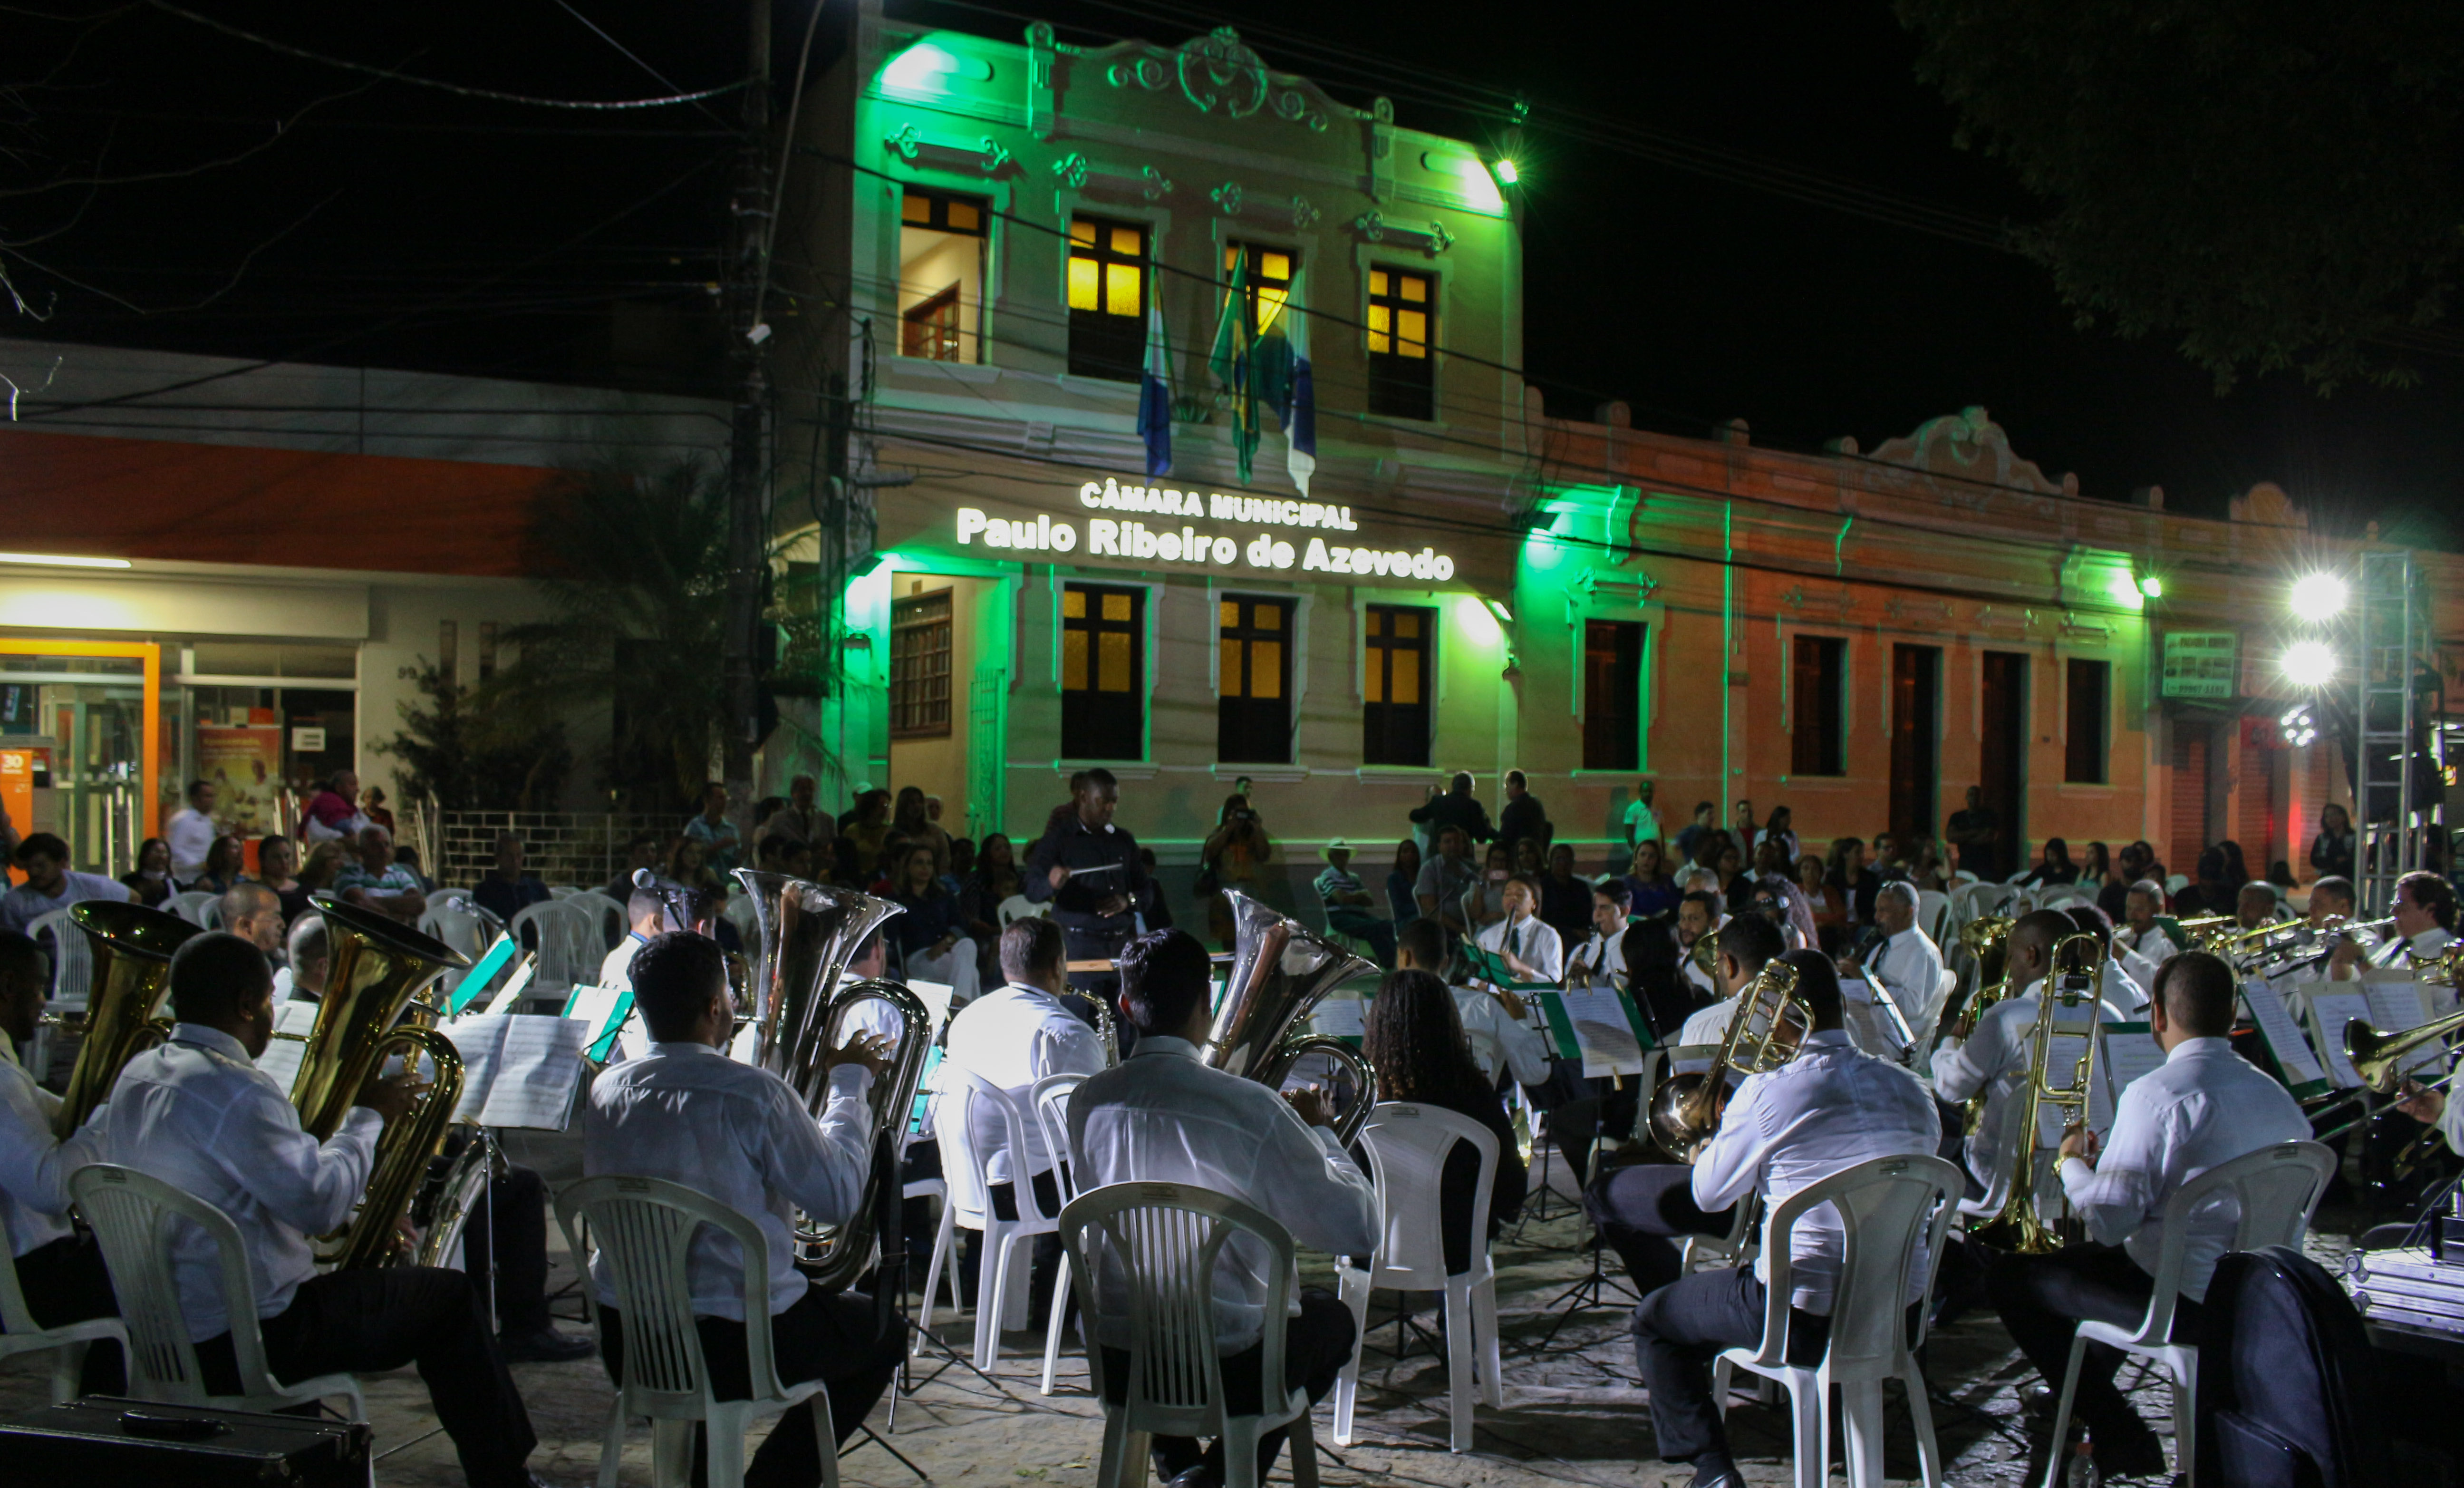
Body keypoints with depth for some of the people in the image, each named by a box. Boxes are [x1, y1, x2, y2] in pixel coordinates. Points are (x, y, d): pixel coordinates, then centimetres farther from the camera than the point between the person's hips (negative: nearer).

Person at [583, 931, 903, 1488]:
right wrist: (850, 1083, -1)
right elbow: (839, 1198, -13)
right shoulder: (755, 1094, -21)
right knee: (883, 1330, 18)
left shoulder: (606, 1091, -1)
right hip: (733, 1347, -6)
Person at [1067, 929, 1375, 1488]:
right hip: (1228, 1372, -5)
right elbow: (1360, 1231, -15)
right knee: (1331, 1317, 26)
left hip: (1117, 1367, 5)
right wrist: (1317, 1132, 1)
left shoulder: (1088, 1101, -6)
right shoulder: (1249, 1107, -21)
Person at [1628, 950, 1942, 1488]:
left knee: (1654, 1320, 17)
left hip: (1807, 1320, -6)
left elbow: (1709, 1196, -3)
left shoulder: (1767, 1092, -15)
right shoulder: (1909, 1090, 0)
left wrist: (1711, 1143, 18)